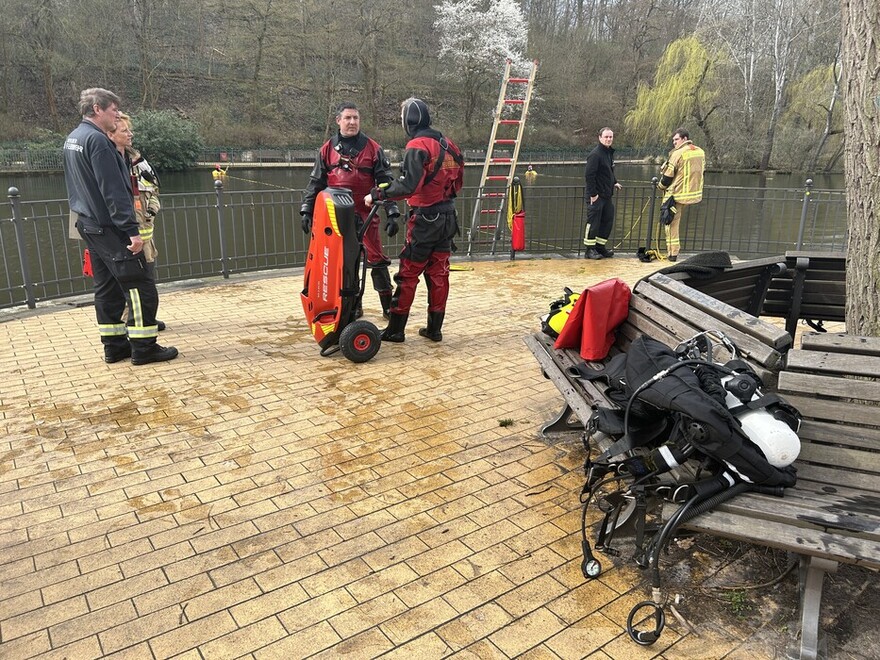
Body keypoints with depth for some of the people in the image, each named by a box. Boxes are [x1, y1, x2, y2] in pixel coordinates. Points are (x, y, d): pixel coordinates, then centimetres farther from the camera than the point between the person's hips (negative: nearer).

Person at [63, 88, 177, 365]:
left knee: (108, 287, 12)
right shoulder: (97, 140, -17)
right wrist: (132, 230, -23)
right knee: (140, 285, -6)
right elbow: (113, 191, -22)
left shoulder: (72, 139, 15)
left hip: (89, 225, 10)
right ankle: (143, 347, -3)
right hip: (110, 228, -10)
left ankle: (114, 345, 16)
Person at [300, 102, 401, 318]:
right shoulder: (327, 150, 6)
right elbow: (315, 183, 11)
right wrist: (307, 211, 5)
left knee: (376, 260, -3)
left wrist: (391, 213, -9)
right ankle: (353, 305, 19)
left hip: (366, 215, -2)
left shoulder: (372, 149, 0)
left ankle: (388, 305, 9)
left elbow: (386, 183, -1)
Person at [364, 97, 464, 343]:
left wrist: (376, 195, -18)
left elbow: (407, 185, -25)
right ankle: (434, 329, 16)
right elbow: (458, 182, 17)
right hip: (448, 217, 7)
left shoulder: (417, 146, -14)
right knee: (438, 273, 10)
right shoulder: (449, 145, 10)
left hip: (424, 219, -7)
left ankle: (395, 329, 7)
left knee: (408, 274, 1)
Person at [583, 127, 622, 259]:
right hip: (596, 196, -9)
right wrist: (593, 194, -21)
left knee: (608, 221, 12)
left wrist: (614, 182, 16)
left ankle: (600, 246, 23)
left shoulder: (610, 153, 14)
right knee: (593, 222, -3)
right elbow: (589, 175, -20)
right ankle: (589, 250, 5)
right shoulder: (595, 154, -15)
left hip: (607, 195, 9)